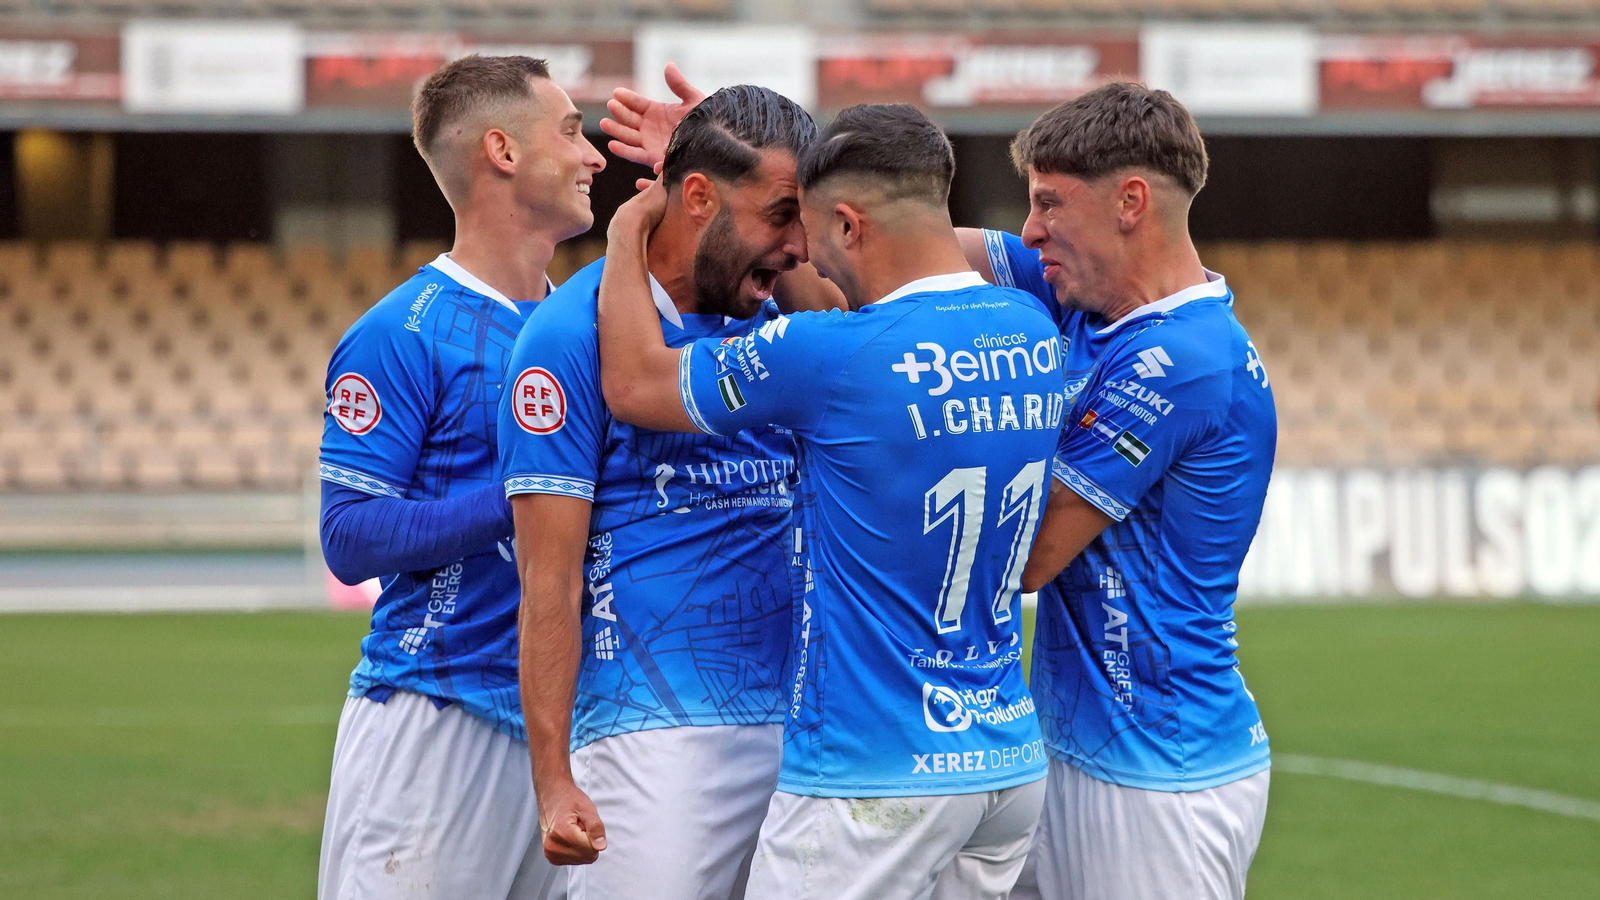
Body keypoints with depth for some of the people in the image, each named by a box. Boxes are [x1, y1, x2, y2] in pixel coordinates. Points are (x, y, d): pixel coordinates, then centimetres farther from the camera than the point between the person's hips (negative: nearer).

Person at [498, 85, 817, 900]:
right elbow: (549, 579, -9)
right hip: (657, 733, -6)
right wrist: (553, 782, -13)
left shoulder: (776, 326, 12)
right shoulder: (575, 332, -6)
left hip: (797, 730, 6)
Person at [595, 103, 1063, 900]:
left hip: (876, 780, -7)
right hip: (1010, 762, 7)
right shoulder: (1032, 333, 5)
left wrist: (627, 236, 17)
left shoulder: (827, 355, -16)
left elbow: (635, 386, -1)